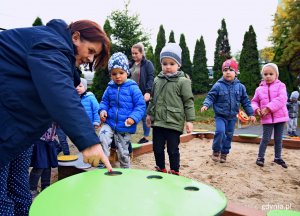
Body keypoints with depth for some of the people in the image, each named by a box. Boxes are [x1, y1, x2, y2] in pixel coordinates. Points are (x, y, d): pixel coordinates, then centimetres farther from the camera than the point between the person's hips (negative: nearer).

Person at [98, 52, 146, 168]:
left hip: (125, 127, -3)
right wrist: (103, 110, -6)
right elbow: (104, 101, 15)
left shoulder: (133, 88, -10)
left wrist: (134, 118, -23)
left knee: (123, 152, 11)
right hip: (110, 122, 3)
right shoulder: (110, 88, 2)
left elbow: (140, 105, -9)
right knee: (103, 138, -26)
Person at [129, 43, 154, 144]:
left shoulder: (148, 64, -2)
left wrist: (148, 92, -21)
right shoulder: (130, 64, 14)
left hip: (142, 95, -5)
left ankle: (146, 137, 16)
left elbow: (151, 79, -10)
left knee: (144, 116, 5)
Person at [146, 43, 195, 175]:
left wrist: (189, 120, -8)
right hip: (158, 122, 5)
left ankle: (175, 172, 22)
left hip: (174, 123, -5)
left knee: (173, 150, 4)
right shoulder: (157, 80, 9)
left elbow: (189, 102, -6)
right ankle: (160, 169, 33)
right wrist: (149, 114, 22)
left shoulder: (183, 81, -7)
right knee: (157, 148, 14)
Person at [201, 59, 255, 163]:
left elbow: (245, 101, 8)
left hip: (232, 116, 4)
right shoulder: (218, 85, -8)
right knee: (220, 132, -21)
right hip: (220, 115, -3)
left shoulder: (240, 86, 1)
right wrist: (206, 105, -26)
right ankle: (216, 151, 1)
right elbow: (210, 97, -6)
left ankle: (224, 153, 28)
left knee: (229, 135, 10)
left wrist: (251, 114, 8)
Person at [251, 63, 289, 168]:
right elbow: (254, 101, 13)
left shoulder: (280, 85, -1)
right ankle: (260, 157, 13)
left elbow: (282, 99, -16)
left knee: (278, 139, 11)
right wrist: (256, 109, -9)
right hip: (266, 118, 0)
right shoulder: (259, 89, 6)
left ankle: (278, 157, 25)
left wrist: (269, 108, -23)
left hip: (280, 116, 0)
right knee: (265, 139, 0)